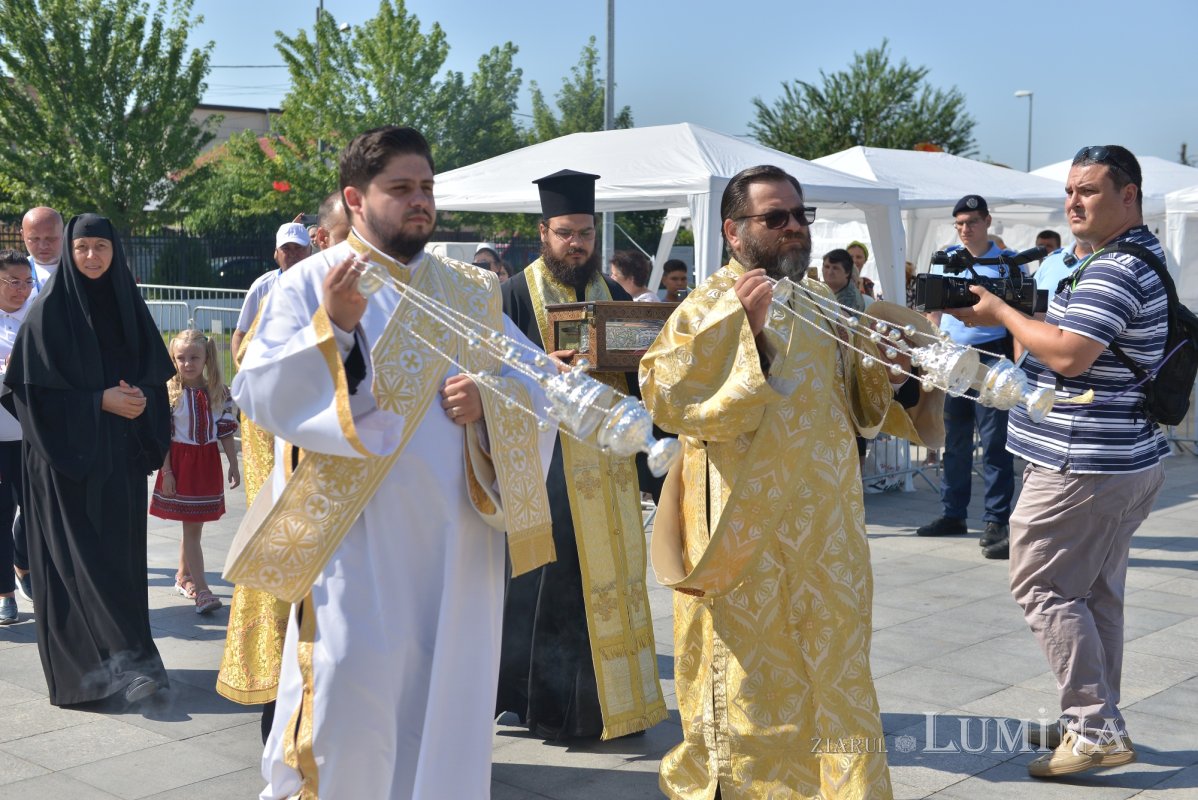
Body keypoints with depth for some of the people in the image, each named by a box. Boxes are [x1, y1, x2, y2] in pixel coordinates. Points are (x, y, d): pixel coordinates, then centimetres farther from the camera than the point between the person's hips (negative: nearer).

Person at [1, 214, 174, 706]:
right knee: (81, 554, -9)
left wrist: (140, 398, -9)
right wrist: (99, 401, -15)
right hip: (68, 452, -5)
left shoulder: (127, 305, 9)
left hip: (120, 453, 5)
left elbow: (156, 373, 11)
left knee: (121, 550, 5)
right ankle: (127, 661, -11)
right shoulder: (49, 310, -6)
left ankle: (113, 659, 15)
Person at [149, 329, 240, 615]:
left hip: (207, 461, 4)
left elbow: (226, 430, 7)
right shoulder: (169, 393, -7)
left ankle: (183, 576, 30)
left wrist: (233, 465, 5)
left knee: (194, 525, 13)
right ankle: (201, 591, -8)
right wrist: (166, 471, -12)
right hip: (180, 460, -4)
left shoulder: (218, 392, 2)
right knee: (191, 528, -5)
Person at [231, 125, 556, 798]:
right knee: (347, 702, -6)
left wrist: (490, 400, -10)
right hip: (355, 534, -4)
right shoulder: (311, 282, 1)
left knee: (446, 695, 9)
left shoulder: (471, 291, 14)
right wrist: (330, 326, -22)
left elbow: (537, 387, 11)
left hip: (455, 541, 4)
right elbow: (259, 395, -8)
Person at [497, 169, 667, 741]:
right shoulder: (516, 295, 0)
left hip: (609, 457, 5)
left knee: (611, 575, 7)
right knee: (553, 579, -4)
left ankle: (611, 694, 17)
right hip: (547, 455, -5)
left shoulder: (615, 296, 14)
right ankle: (551, 700, 8)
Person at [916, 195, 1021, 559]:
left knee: (994, 442, -6)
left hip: (991, 355, -5)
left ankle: (996, 522, -4)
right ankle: (953, 514, 22)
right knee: (954, 440, 12)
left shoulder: (1007, 261, -1)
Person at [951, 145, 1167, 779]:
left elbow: (1068, 355, -26)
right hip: (1132, 460, 11)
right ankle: (1095, 723, 26)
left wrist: (1002, 313, -13)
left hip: (1082, 466, -11)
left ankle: (1096, 729, -2)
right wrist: (1014, 314, 6)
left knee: (1042, 586, -4)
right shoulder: (1146, 258, 17)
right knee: (1097, 592, 16)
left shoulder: (1115, 270, -18)